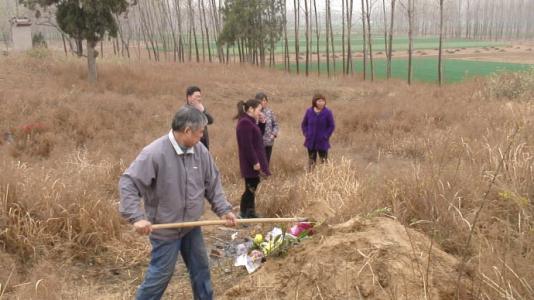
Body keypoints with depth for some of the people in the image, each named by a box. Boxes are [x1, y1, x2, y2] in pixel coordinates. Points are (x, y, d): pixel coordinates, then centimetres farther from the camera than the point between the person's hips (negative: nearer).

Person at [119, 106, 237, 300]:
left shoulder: (200, 150, -4)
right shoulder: (154, 153, -24)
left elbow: (213, 183, 7)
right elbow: (127, 183, -24)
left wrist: (224, 209, -1)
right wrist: (137, 217, -32)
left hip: (192, 226, 6)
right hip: (165, 228, -6)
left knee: (201, 269, 20)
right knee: (160, 275, 6)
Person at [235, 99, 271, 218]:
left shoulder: (249, 121, 14)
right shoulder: (245, 123, -19)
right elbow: (247, 145, -23)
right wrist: (255, 162, -21)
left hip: (254, 161, 10)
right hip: (250, 163, -10)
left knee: (252, 188, 16)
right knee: (250, 188, -4)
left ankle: (251, 213, 27)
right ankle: (243, 216, 3)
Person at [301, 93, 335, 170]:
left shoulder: (328, 112, -8)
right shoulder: (309, 111, 0)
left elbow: (332, 126, -4)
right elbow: (303, 124, 9)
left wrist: (325, 136, -11)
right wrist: (306, 134, -2)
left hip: (322, 142, -3)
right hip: (311, 142, 3)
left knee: (324, 161, 3)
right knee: (311, 161, 12)